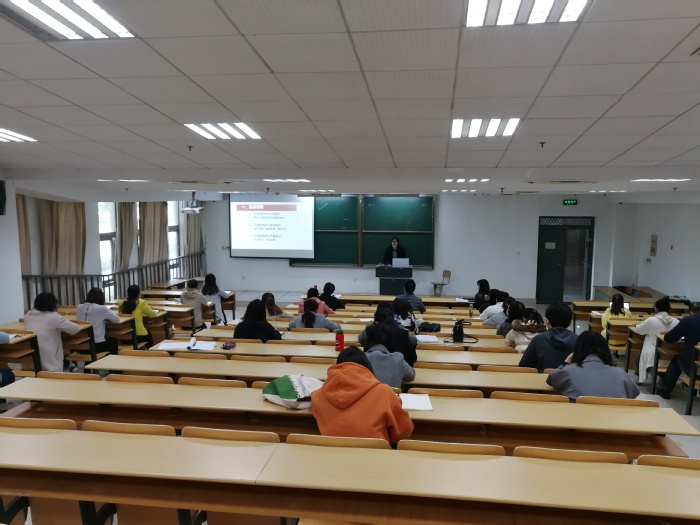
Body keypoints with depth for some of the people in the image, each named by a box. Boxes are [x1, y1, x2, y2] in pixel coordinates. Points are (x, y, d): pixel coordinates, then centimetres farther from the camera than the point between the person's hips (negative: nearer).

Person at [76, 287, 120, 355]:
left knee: (108, 340, 35)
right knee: (113, 341, 30)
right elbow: (117, 319, 2)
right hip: (97, 345, -5)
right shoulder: (102, 308, -11)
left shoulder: (79, 307, 4)